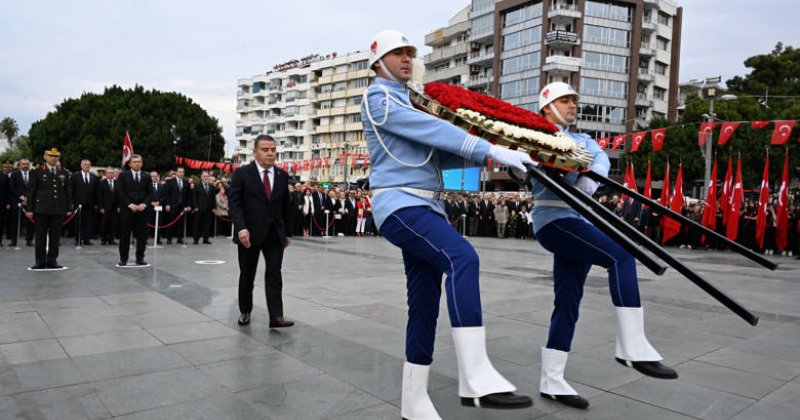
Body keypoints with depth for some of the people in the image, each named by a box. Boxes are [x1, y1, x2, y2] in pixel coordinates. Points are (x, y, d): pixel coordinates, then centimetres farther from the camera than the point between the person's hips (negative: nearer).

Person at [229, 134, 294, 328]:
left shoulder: (282, 175, 7)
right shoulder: (242, 173, -5)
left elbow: (286, 205, 11)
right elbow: (234, 202, -11)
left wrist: (288, 232, 10)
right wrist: (241, 228, -23)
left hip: (275, 233, 2)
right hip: (249, 232, -2)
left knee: (274, 274, -5)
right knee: (247, 274, 11)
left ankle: (276, 316, -6)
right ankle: (245, 311, 27)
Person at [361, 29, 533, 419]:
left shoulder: (410, 104, 27)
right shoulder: (378, 98, -1)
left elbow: (436, 155, 19)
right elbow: (433, 128, -14)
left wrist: (482, 156, 4)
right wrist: (490, 150, -18)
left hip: (427, 207, 9)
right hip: (400, 204, -9)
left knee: (424, 304, 5)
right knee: (462, 258, -30)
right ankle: (476, 379, -33)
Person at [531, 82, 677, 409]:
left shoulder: (583, 141, 22)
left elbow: (601, 159, 3)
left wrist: (589, 181, -21)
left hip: (578, 222, 8)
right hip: (554, 220, -8)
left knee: (568, 301, 6)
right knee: (621, 256, -24)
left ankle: (551, 381, 13)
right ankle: (632, 347, -21)